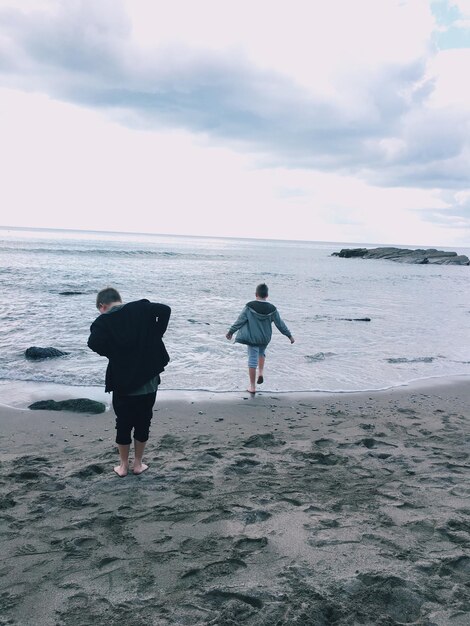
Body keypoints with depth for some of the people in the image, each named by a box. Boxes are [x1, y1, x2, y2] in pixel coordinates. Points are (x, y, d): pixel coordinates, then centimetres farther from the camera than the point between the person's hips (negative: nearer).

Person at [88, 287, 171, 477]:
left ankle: (123, 466, 24)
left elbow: (94, 343, -24)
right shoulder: (141, 308, 1)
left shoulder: (103, 321, -6)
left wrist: (112, 353, -6)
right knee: (143, 424, 15)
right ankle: (138, 464, 25)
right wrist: (155, 337, -5)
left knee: (123, 425, 14)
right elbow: (165, 310, -13)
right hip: (149, 381, 2)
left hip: (123, 384, -2)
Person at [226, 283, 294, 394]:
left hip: (252, 337, -2)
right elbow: (280, 324, -1)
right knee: (262, 352, 31)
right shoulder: (272, 309, -9)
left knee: (252, 359, 3)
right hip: (265, 338, 3)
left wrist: (230, 332, 1)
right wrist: (289, 335, 10)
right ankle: (261, 373, 18)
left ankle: (252, 386, 8)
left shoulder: (249, 306, -15)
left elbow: (240, 321, -11)